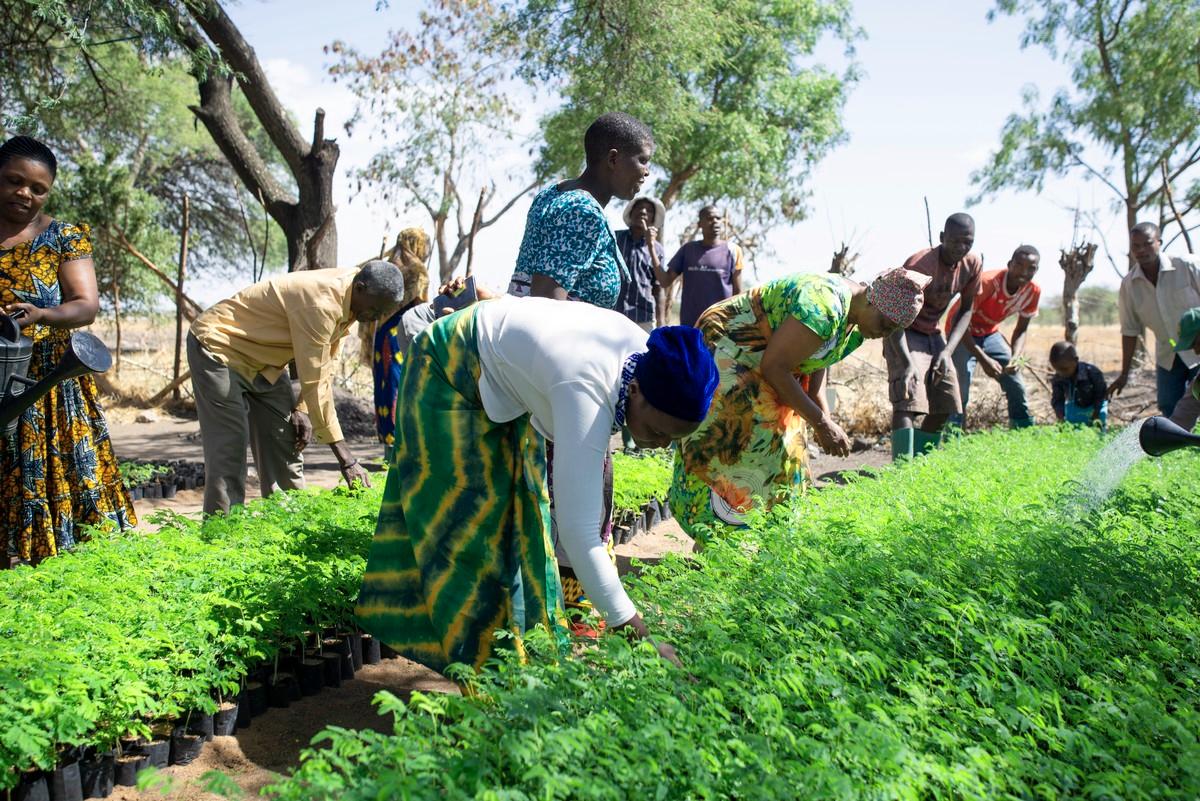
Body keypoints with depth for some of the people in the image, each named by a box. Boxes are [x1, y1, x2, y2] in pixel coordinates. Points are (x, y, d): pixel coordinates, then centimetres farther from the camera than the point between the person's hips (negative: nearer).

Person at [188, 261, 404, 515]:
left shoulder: (347, 300, -6)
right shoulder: (320, 303, -34)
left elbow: (323, 367, 6)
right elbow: (315, 383, -33)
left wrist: (303, 409, -6)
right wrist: (346, 459, -31)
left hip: (264, 362, 9)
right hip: (219, 348, -9)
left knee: (285, 449, 5)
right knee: (229, 453, -13)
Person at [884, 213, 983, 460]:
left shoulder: (973, 265, -8)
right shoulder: (919, 265, -28)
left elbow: (966, 311, 3)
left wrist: (947, 351, -11)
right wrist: (907, 363, -39)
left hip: (934, 334, 7)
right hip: (904, 334, -7)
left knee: (943, 407, 3)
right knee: (908, 402, -22)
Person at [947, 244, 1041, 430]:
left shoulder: (1033, 291, -14)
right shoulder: (987, 282, -33)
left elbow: (1021, 330, -2)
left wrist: (1015, 357, -21)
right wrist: (984, 359, -37)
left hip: (990, 333, 6)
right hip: (963, 332, -6)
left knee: (1017, 387, 5)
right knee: (960, 390, -20)